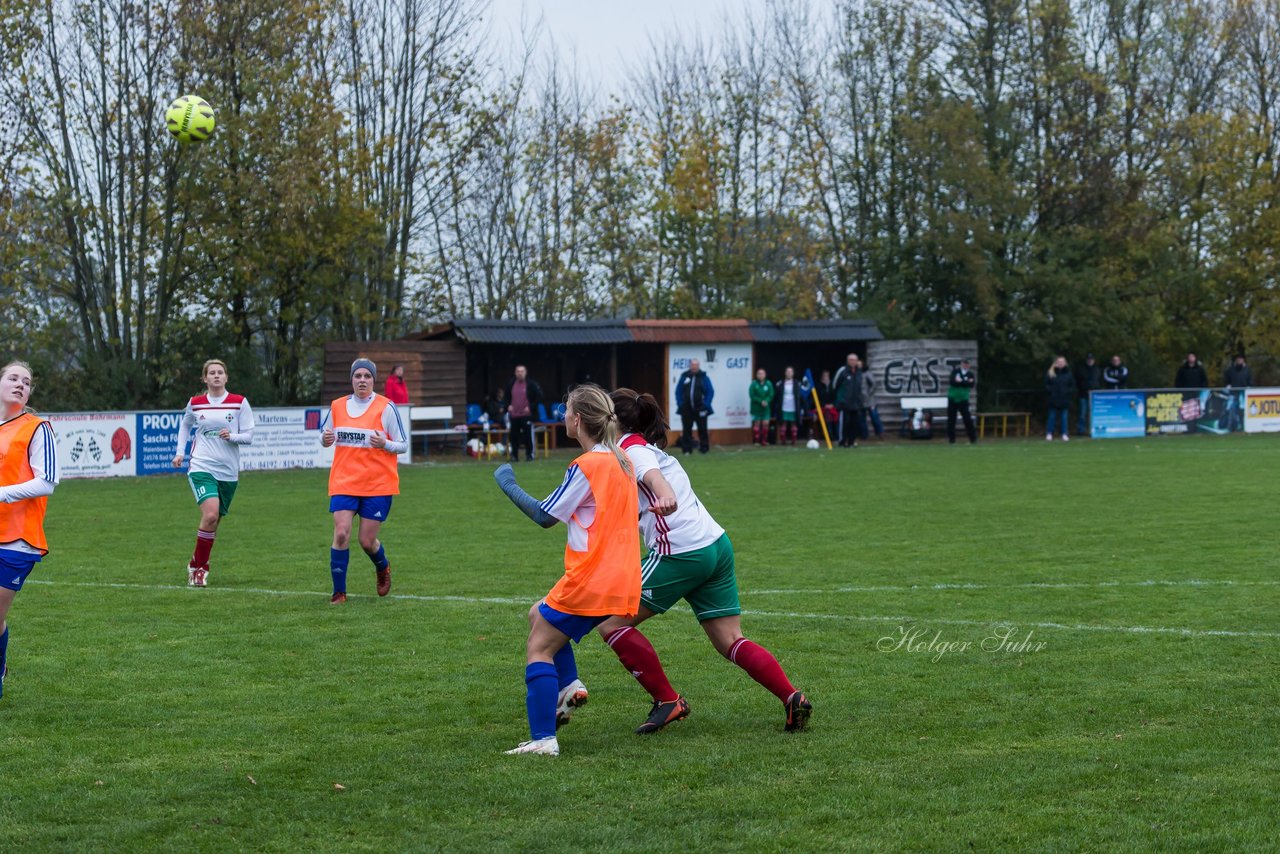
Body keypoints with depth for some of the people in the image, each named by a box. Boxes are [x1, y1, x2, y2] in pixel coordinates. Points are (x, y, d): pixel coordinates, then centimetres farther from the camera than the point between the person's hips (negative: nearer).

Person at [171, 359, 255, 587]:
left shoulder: (239, 402, 1)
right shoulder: (195, 403, 4)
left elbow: (249, 436, 2)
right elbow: (185, 425, 24)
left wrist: (232, 436, -18)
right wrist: (180, 452, 14)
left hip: (228, 472, 2)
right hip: (201, 467, -2)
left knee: (214, 521, 7)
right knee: (210, 515, -21)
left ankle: (198, 564, 28)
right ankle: (198, 566, -6)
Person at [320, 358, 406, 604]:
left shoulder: (385, 407, -6)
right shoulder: (337, 406, 5)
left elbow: (403, 445, -2)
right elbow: (325, 438, 17)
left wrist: (384, 444, -22)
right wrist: (326, 439, -7)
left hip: (378, 484, -2)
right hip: (344, 482, 2)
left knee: (367, 541, 0)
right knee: (341, 534, -13)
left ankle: (382, 568, 35)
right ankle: (339, 591, -2)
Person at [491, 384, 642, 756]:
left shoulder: (586, 466, -14)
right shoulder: (622, 461, 11)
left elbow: (545, 516, -10)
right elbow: (636, 510, 21)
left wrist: (508, 484, 0)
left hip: (590, 581, -9)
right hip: (621, 581, 9)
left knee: (538, 648, -2)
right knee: (539, 615, 25)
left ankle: (543, 739, -11)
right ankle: (569, 685, 10)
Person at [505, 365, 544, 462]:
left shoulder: (531, 384, -4)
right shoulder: (511, 384, 9)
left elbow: (539, 397, -2)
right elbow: (507, 397, 24)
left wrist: (530, 407, -10)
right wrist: (508, 405, 6)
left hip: (527, 415, -4)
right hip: (514, 415, 4)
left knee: (528, 435, -4)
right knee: (514, 436, 5)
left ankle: (529, 454, 5)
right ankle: (514, 455, 13)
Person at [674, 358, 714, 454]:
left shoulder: (704, 377, 1)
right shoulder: (684, 376, 6)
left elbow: (710, 392, 1)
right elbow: (678, 392, 10)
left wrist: (706, 404, -8)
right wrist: (680, 404, 0)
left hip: (700, 410, -2)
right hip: (686, 409, 2)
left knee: (702, 429, 1)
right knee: (687, 430, 4)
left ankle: (704, 448, 7)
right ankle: (687, 449, 9)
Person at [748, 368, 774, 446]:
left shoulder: (768, 384, 1)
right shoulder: (754, 384, -6)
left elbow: (771, 395, 0)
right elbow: (752, 395, -9)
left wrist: (766, 401, -17)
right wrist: (761, 401, -16)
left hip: (766, 407, 2)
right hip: (756, 407, -2)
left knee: (765, 423, -1)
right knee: (757, 423, 0)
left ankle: (764, 440, 8)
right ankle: (756, 441, 6)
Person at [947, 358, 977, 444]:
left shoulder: (970, 374, 3)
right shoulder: (955, 371, 3)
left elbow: (972, 383, -16)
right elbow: (952, 382, -14)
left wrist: (961, 381, -23)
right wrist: (966, 382, -19)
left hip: (963, 400, -1)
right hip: (952, 399, 1)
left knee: (967, 419, -6)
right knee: (951, 419, 1)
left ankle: (973, 438, 1)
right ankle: (951, 439, 9)